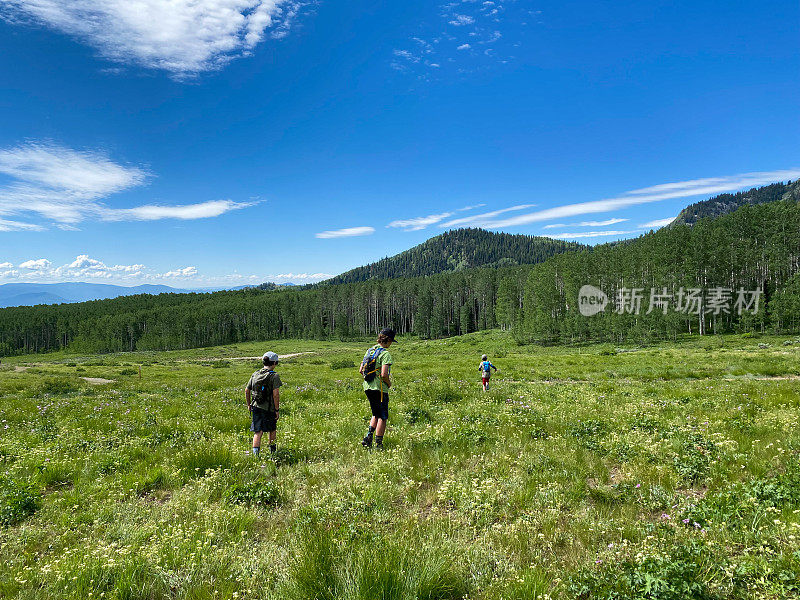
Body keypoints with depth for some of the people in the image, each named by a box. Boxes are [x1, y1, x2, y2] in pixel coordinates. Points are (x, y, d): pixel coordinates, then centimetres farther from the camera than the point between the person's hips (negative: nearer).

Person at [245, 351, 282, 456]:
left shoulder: (255, 374, 5)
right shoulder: (274, 376, -12)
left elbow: (247, 390, 10)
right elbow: (276, 394, -18)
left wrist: (249, 404, 22)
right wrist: (277, 409, -12)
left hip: (256, 407, 4)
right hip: (269, 408, -3)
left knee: (257, 432, 4)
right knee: (272, 430, 18)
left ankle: (255, 454, -6)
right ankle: (272, 452, 32)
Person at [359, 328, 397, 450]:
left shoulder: (369, 351, 9)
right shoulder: (385, 354, -14)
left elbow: (361, 370, 12)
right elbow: (384, 374, -23)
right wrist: (389, 383, -5)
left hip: (367, 387, 7)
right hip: (379, 389, -7)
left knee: (376, 415, 22)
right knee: (382, 417, 5)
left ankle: (368, 437, 9)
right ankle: (378, 444, 9)